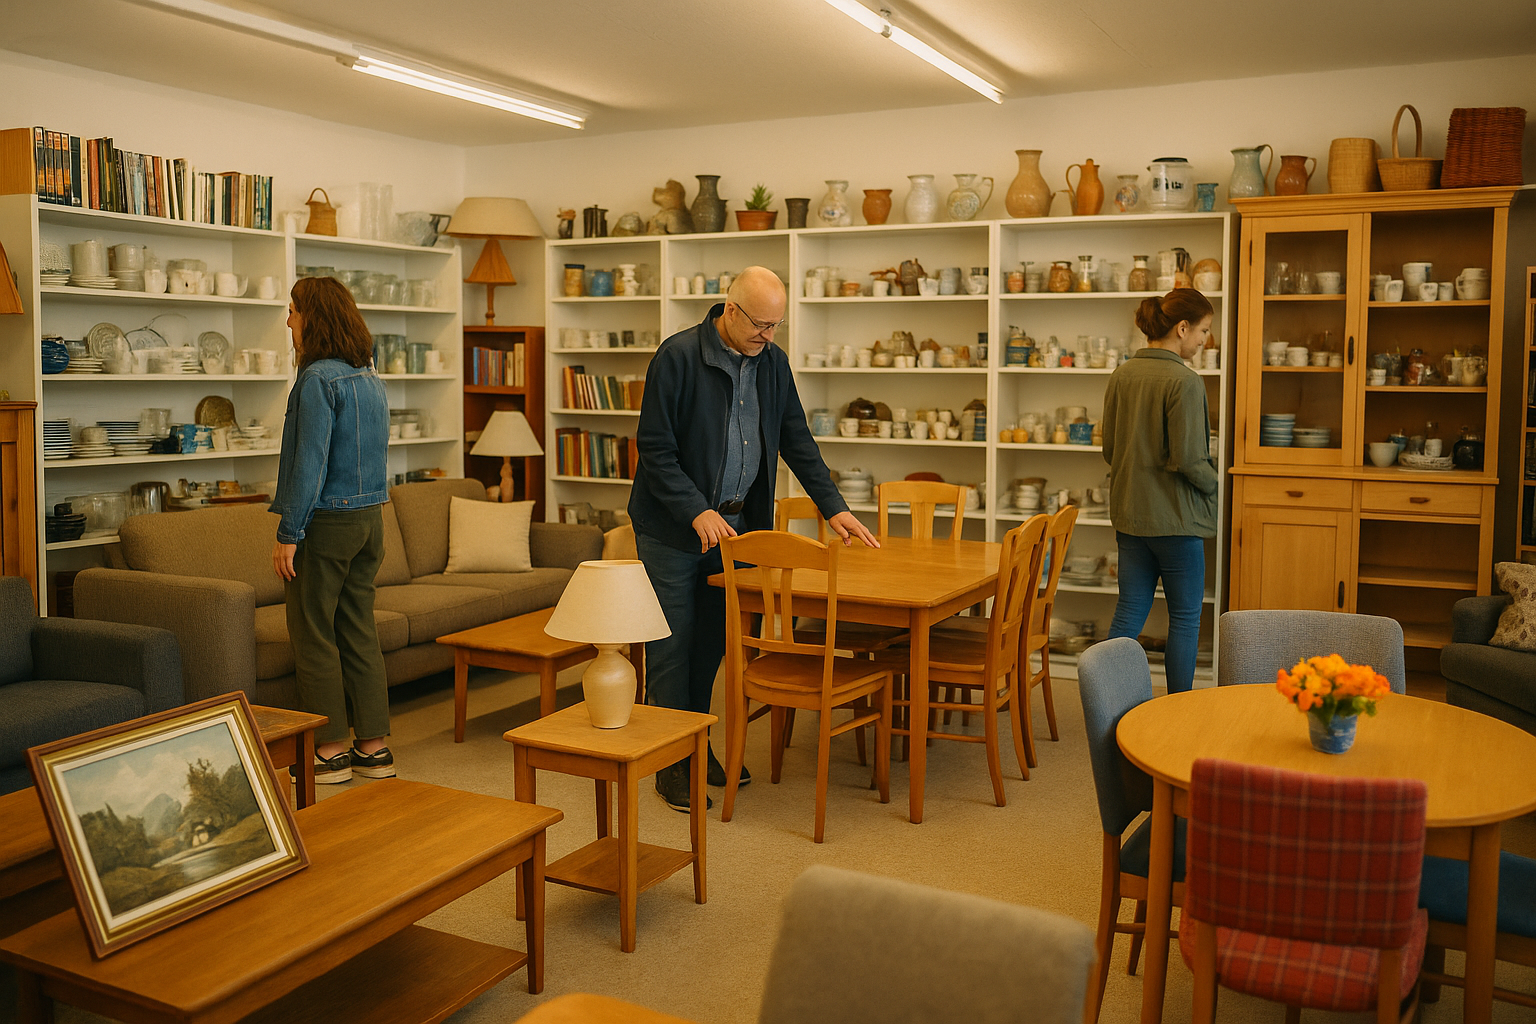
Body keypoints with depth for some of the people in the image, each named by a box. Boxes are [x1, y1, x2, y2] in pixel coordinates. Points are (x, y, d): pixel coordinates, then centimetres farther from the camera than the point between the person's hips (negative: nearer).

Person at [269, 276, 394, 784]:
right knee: (359, 632, 12)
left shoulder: (318, 379, -15)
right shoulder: (371, 379, 12)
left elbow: (310, 461, -19)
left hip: (325, 520, -8)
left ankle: (330, 749, 10)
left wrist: (288, 534, -16)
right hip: (369, 519, 8)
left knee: (313, 634, 3)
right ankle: (374, 746, 16)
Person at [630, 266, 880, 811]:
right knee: (672, 646, 0)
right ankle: (671, 764, 10)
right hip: (672, 527, -5)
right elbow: (655, 448, -15)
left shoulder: (772, 361, 4)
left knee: (713, 642, 11)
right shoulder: (678, 356, -15)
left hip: (735, 524, 6)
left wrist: (834, 507, 2)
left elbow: (797, 440, 10)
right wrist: (697, 512, -23)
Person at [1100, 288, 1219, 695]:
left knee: (1129, 612, 12)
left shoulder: (1121, 375, 5)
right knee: (1185, 616, 8)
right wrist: (1213, 483, 0)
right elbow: (1187, 458, -19)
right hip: (1175, 516, -6)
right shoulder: (1184, 381, -16)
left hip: (1129, 512, 7)